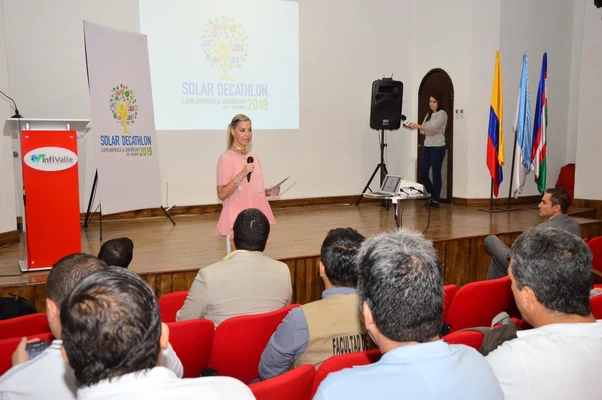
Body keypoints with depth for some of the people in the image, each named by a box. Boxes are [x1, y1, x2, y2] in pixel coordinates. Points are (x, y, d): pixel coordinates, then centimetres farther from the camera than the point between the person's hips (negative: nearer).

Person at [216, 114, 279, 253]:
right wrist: (242, 174, -22)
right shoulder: (226, 158, -9)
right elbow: (222, 194, -15)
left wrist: (268, 192, 3)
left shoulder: (254, 157, 11)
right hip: (237, 218, -7)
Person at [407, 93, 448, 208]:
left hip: (438, 148, -7)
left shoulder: (442, 114, -5)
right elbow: (422, 130, 9)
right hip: (427, 147, 7)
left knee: (436, 174, -1)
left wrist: (417, 126, -18)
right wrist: (429, 132, -11)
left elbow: (432, 127, -18)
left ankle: (435, 200, 9)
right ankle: (432, 195, 23)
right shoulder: (428, 115, 18)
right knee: (422, 173, 3)